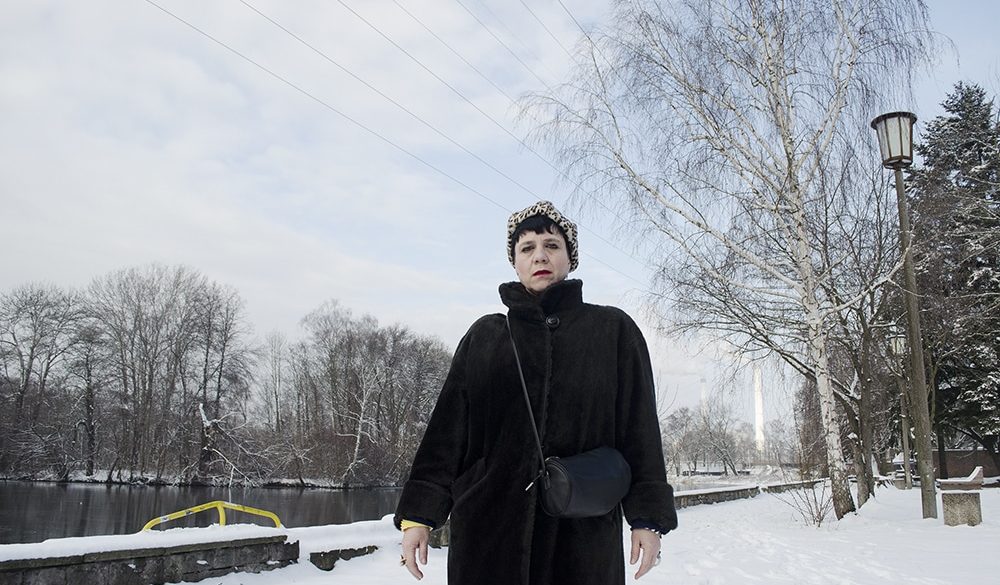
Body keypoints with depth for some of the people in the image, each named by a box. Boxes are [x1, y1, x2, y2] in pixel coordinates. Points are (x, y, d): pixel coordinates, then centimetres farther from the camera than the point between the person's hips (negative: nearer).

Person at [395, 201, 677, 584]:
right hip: (488, 524, 1)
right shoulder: (483, 335, 10)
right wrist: (418, 513, 0)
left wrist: (647, 518, -4)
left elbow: (640, 426, 3)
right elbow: (447, 426, 5)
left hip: (583, 528, -1)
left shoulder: (614, 329, 7)